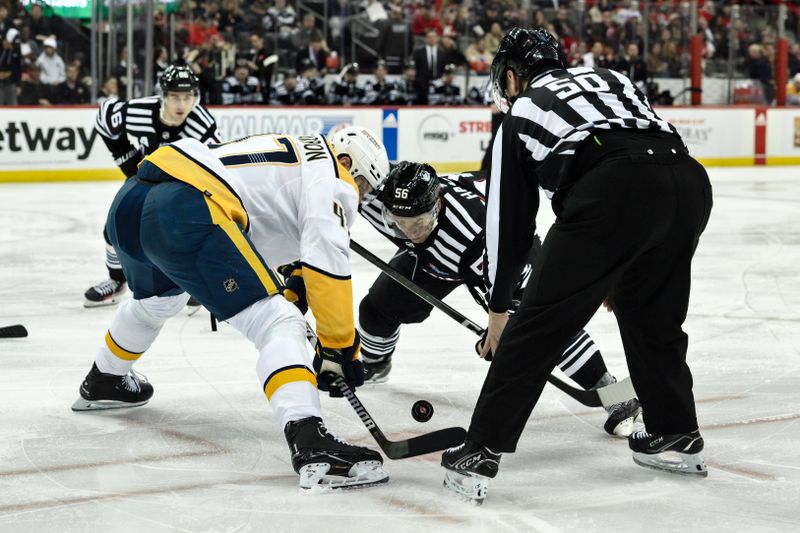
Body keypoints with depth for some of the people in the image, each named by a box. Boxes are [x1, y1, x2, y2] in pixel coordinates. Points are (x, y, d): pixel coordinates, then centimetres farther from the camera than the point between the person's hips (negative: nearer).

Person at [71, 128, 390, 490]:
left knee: (155, 300, 40)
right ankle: (310, 444, -32)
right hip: (183, 214, -10)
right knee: (279, 324, -12)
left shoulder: (287, 156, 33)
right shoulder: (333, 179, 8)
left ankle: (102, 383, 65)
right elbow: (325, 260, -9)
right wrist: (340, 346, -1)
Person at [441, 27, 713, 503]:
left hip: (614, 191, -5)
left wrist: (500, 307, 38)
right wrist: (619, 269, 37)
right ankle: (678, 437, 37)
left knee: (539, 324, 2)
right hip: (691, 181, 5)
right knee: (650, 313, 28)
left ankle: (481, 454, 2)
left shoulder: (520, 114, 26)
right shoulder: (609, 78, 36)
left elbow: (510, 218, 27)